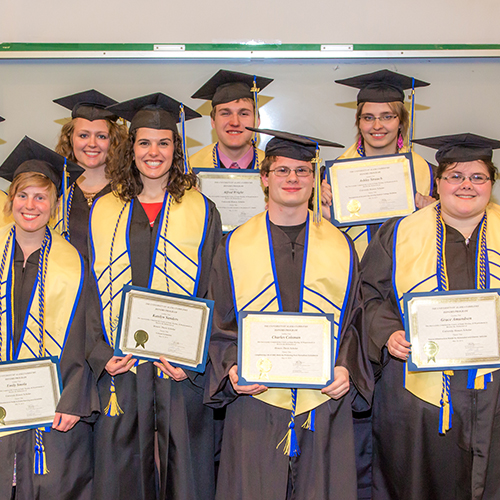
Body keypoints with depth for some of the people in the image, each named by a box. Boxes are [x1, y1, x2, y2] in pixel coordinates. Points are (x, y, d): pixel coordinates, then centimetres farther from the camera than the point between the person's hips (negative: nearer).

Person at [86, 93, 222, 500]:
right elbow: (89, 292, 8)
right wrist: (102, 353, -4)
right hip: (120, 367, 2)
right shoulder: (103, 211, 8)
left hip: (182, 367, -1)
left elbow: (216, 294, 0)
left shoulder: (201, 211, 3)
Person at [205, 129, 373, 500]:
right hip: (255, 403, -1)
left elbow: (353, 321, 8)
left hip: (325, 402, 1)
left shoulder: (341, 248, 6)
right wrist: (232, 367, -11)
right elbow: (220, 324, 6)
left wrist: (346, 368, -8)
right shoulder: (235, 247, 4)